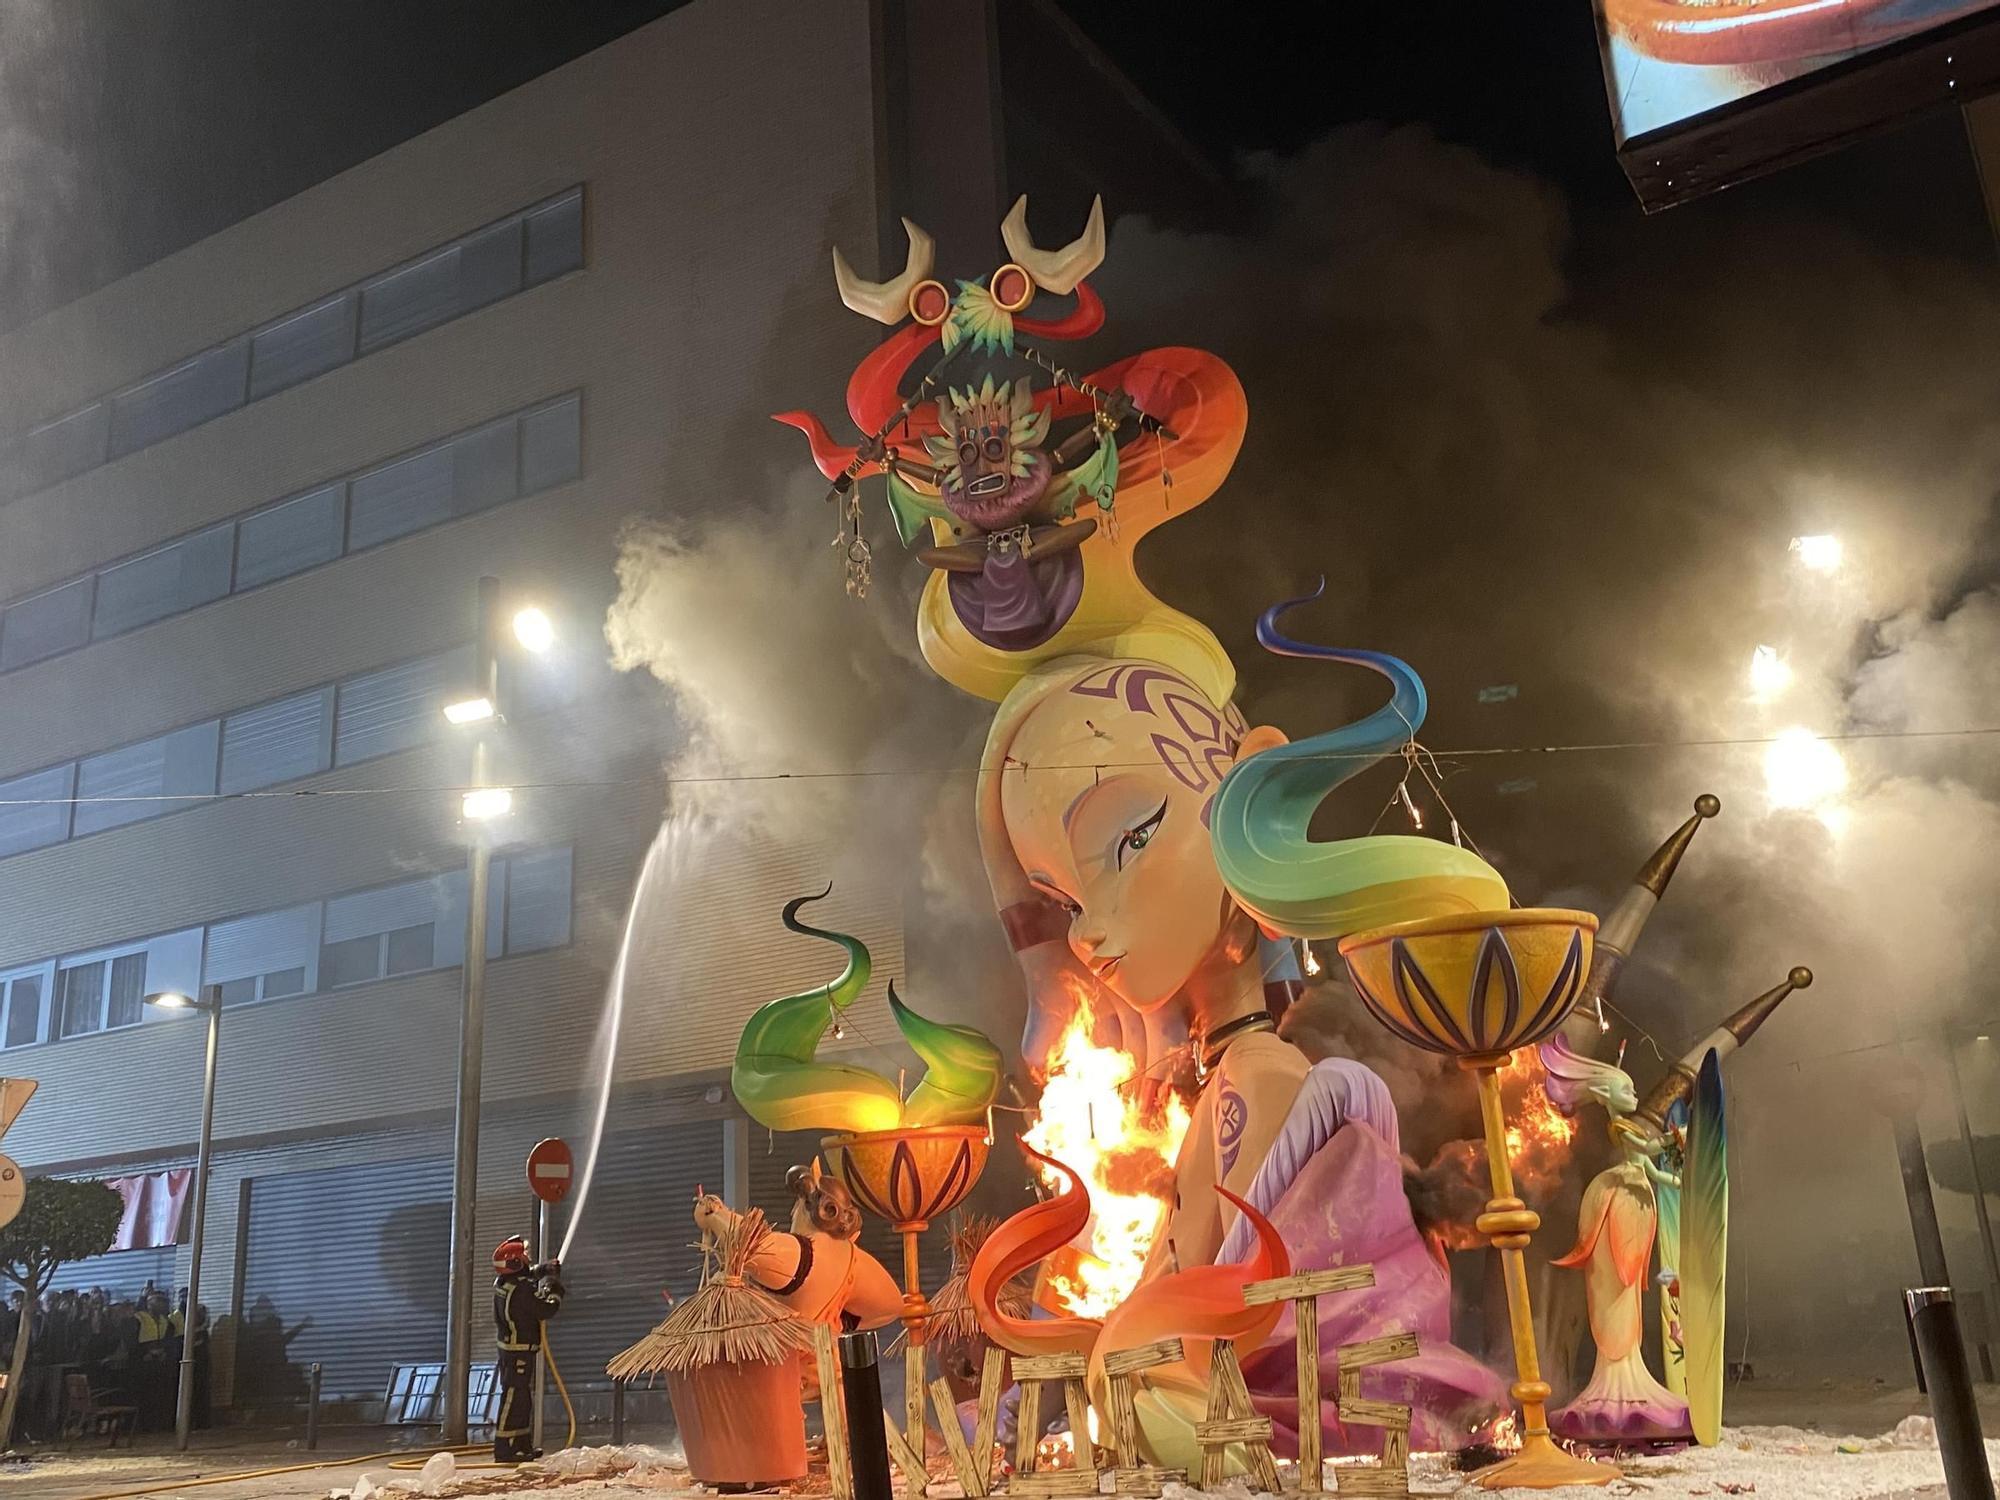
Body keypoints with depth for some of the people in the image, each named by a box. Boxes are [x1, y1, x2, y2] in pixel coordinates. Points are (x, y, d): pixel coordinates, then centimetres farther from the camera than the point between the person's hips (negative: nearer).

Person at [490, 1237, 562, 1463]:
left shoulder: (502, 1282, 6)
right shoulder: (523, 1289, -23)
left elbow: (529, 1274, 26)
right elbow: (547, 1309, -18)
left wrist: (545, 1269, 13)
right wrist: (554, 1290, -2)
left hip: (508, 1348, 10)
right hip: (520, 1352, -10)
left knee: (524, 1397, 17)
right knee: (513, 1397, -7)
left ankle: (523, 1444, 25)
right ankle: (505, 1449, -5)